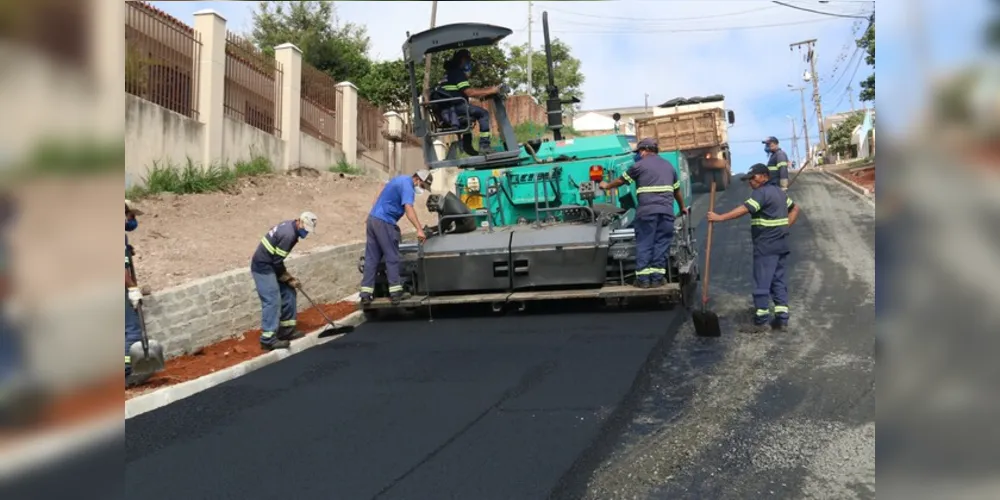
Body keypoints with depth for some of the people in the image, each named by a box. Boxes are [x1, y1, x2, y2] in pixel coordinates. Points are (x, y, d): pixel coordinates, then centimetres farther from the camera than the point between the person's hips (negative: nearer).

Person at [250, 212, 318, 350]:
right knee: (273, 300, -13)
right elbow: (277, 262, -20)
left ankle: (286, 329, 19)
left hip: (270, 265, 10)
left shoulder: (290, 227, 6)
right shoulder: (288, 234, -24)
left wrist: (287, 276, 10)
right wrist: (288, 279, -7)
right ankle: (268, 339, -12)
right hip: (263, 267, -10)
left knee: (288, 293, 12)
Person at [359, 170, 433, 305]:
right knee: (392, 258, -2)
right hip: (384, 222, -9)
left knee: (371, 258, 6)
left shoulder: (400, 179, 17)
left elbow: (380, 197, 28)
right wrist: (419, 230, -40)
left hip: (372, 219, 9)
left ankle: (366, 294, 5)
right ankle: (395, 292, -2)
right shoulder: (407, 185, -13)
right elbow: (408, 209, -29)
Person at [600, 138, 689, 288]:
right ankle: (657, 278, 5)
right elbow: (677, 191, 28)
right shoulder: (668, 165, 20)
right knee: (661, 244, 6)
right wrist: (682, 208, 43)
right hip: (666, 211, 4)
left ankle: (643, 279, 2)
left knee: (644, 244, 2)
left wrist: (607, 186, 35)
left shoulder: (640, 165, 5)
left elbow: (621, 180, 16)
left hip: (647, 211, -4)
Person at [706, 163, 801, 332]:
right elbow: (795, 208, 27)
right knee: (778, 280, 12)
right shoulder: (779, 191, 17)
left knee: (762, 282, -4)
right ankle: (782, 318, 13)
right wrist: (784, 226, 17)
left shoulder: (761, 192, -14)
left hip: (766, 245, -9)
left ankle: (761, 320, 1)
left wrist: (720, 217, -28)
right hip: (781, 244, 10)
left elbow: (744, 209, -26)